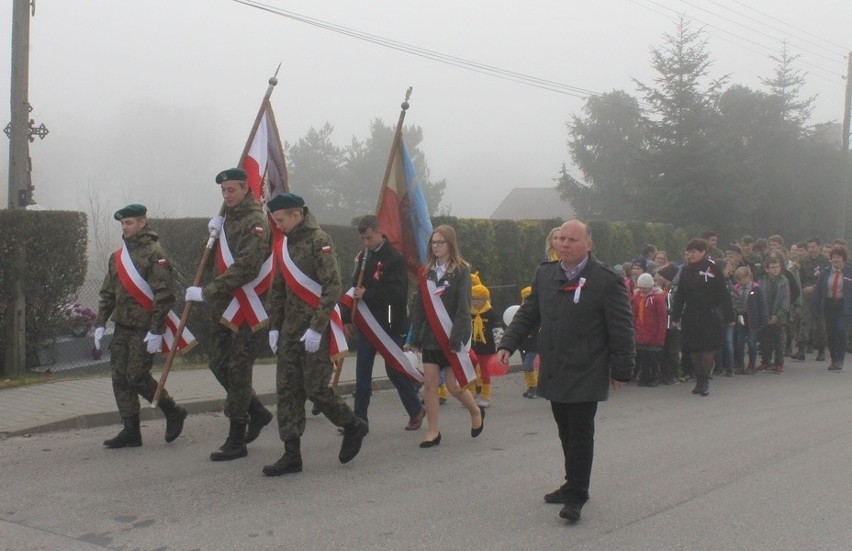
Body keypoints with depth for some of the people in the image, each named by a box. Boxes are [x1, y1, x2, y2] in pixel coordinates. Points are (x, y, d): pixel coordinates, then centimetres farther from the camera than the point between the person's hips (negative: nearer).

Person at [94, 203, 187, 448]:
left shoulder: (154, 253, -10)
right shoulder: (118, 256, 14)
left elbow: (164, 295, -16)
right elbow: (107, 292, 19)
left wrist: (156, 331, -19)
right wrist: (100, 323, 9)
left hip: (144, 329, -7)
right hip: (122, 327, 8)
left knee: (137, 376, -9)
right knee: (120, 378, 4)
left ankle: (173, 412, 11)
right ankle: (130, 431, 11)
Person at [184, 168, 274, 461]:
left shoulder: (255, 223, -14)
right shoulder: (226, 218, 15)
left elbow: (246, 269, -25)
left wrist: (206, 292, -23)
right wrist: (212, 235, 3)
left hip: (245, 308, -9)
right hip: (222, 306, 9)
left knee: (237, 371, -4)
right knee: (218, 364, 13)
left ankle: (236, 442, 4)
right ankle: (257, 413, 30)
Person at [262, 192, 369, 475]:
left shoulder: (319, 241, -11)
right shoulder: (283, 245, 13)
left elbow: (332, 288, -17)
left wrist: (316, 328, -22)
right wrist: (274, 326, 14)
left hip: (317, 329, -8)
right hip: (290, 329, 8)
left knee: (315, 388, -6)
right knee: (287, 389, 3)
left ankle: (353, 426, 20)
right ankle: (291, 455, 8)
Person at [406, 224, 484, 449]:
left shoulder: (461, 270, -6)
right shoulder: (427, 272, 9)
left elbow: (463, 307, -12)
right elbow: (418, 307, 8)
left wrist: (457, 338, -19)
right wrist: (413, 338, 3)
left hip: (452, 337, -5)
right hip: (430, 337, 5)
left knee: (453, 384, 0)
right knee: (429, 382, 0)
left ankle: (476, 412, 29)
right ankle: (433, 432, 8)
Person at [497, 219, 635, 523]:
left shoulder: (607, 280, -10)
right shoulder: (545, 273, 7)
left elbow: (622, 329, -7)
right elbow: (528, 313, 14)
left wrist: (621, 370, -7)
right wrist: (508, 344, 3)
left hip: (585, 375, -5)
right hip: (554, 372, 6)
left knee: (580, 435, -2)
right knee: (566, 433, 14)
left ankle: (575, 497, 6)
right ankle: (574, 484, 28)